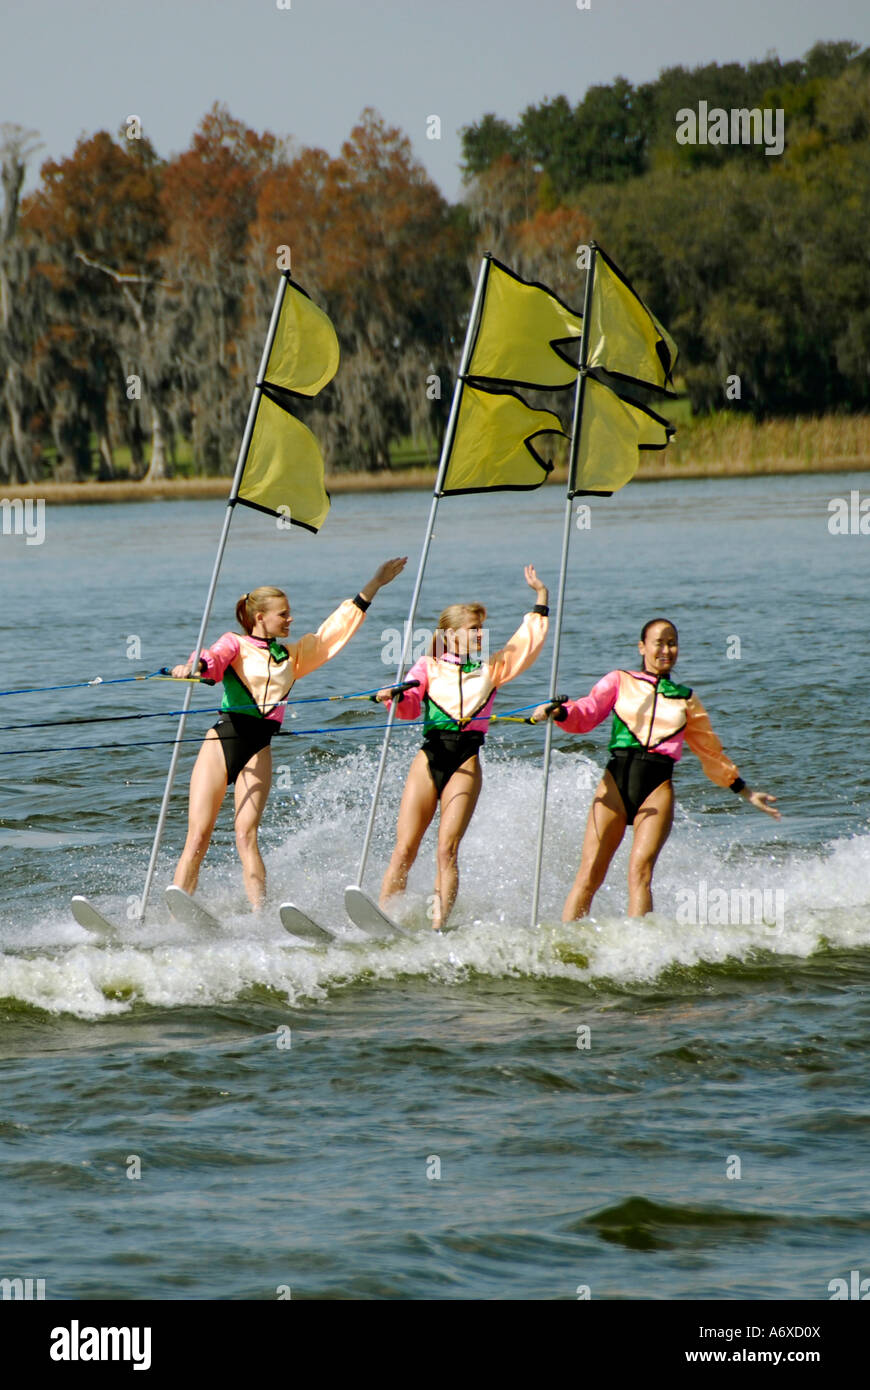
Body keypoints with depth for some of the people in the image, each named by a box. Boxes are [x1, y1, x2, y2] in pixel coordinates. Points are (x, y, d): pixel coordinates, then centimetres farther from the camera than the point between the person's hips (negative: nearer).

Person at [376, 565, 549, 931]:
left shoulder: (491, 670, 16)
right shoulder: (428, 667, 12)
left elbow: (529, 640, 13)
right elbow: (410, 707, -2)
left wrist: (540, 598, 9)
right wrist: (397, 697, -24)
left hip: (465, 763, 0)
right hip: (429, 757, 0)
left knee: (447, 849, -13)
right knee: (404, 849, -5)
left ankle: (438, 926, -19)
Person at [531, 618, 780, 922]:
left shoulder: (686, 700, 21)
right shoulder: (620, 682, 15)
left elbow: (711, 752, 30)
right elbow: (586, 714, 0)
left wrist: (746, 793, 32)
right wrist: (560, 712, -22)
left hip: (658, 786, 1)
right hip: (617, 779, -1)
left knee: (640, 870, -18)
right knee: (590, 874, -11)